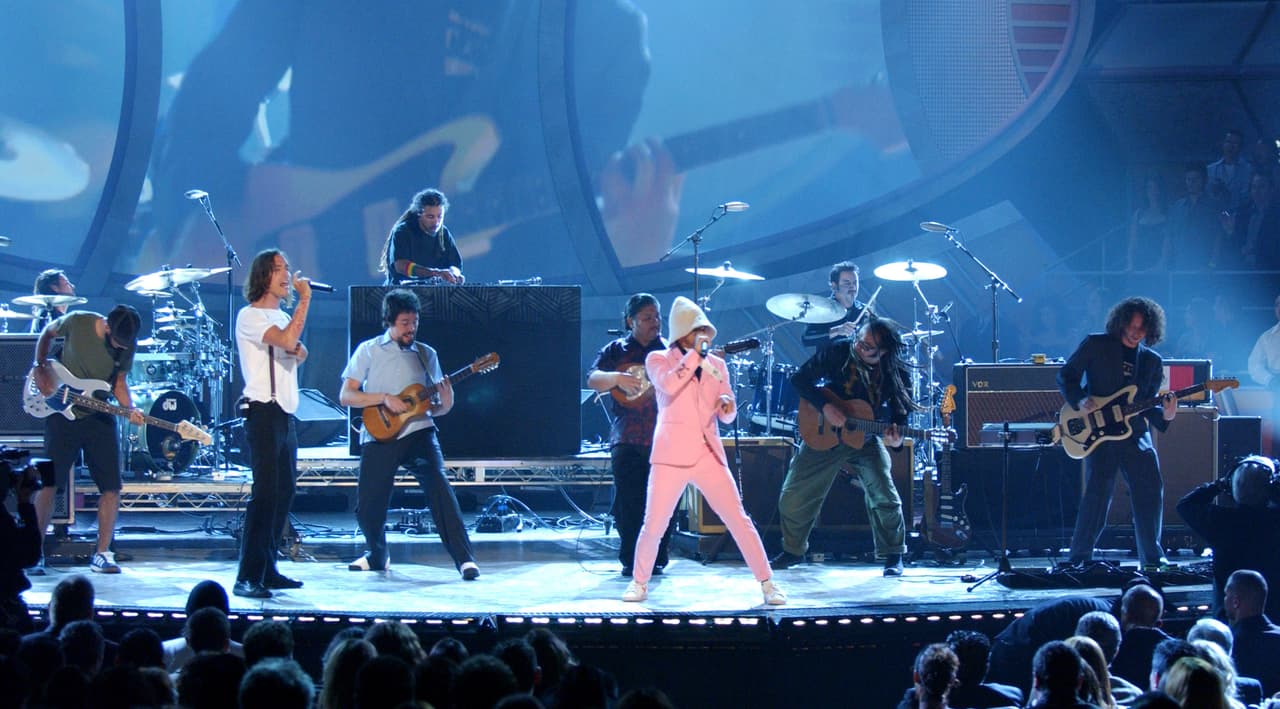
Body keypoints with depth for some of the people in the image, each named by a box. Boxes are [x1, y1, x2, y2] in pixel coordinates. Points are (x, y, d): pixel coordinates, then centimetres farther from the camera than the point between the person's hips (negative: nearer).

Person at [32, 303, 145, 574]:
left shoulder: (127, 346, -6)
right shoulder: (77, 323, -15)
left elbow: (119, 382, 5)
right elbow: (46, 333, 5)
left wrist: (130, 410, -12)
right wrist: (40, 368, -3)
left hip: (99, 418, 3)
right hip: (63, 412, -2)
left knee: (111, 487, -4)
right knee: (49, 482, -1)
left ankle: (102, 554, 5)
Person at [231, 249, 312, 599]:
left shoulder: (282, 317, 20)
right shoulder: (250, 316, -9)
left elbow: (298, 352, 19)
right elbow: (288, 340, -22)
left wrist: (297, 349, -3)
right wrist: (305, 299, -18)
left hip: (286, 413, 9)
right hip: (263, 412, -9)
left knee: (284, 493, 10)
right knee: (266, 493, -15)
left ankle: (267, 570, 17)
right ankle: (247, 578, -16)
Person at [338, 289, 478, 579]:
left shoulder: (426, 354, 14)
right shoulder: (369, 351, 6)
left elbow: (435, 407, 16)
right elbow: (346, 395, 1)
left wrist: (445, 404, -8)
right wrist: (384, 398, -13)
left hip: (418, 430, 0)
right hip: (379, 435, 0)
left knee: (438, 486, -22)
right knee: (367, 507, 0)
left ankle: (464, 558, -27)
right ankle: (377, 555, 30)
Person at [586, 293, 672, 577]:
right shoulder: (616, 351, 11)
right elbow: (593, 380, -1)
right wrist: (617, 378, -20)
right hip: (627, 438, 0)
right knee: (627, 502, -3)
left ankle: (657, 560, 5)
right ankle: (630, 560, 5)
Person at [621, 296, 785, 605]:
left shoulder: (716, 365, 15)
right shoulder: (658, 360, 4)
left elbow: (727, 415, 15)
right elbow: (669, 385, -19)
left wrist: (727, 405, -8)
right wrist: (695, 354, -15)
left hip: (709, 454, 3)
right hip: (672, 454, -3)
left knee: (739, 520, -4)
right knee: (653, 526, -2)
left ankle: (767, 583, 1)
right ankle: (639, 582, 18)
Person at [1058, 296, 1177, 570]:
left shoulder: (1152, 361, 14)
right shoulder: (1096, 345, 2)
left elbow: (1147, 406, 13)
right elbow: (1065, 375, 4)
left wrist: (1163, 415, -8)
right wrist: (1080, 401, -12)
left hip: (1136, 433, 4)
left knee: (1151, 491, -2)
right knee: (1099, 492, -12)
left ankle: (1152, 558, 10)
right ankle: (1079, 557, -3)